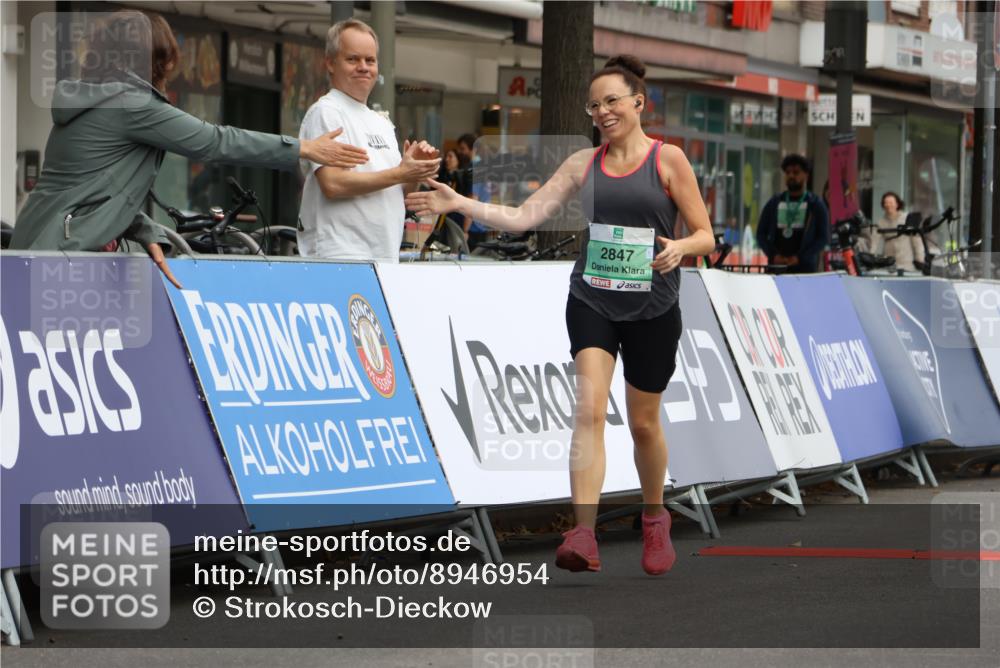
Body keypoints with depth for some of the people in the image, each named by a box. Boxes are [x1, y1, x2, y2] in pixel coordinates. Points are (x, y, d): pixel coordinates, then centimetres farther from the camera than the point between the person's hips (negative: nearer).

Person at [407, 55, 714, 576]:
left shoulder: (668, 160, -2)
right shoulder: (583, 164, 7)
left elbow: (705, 235, -1)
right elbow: (524, 216, 4)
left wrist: (679, 248, -23)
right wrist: (460, 204, -6)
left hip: (652, 308, -2)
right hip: (592, 301, 2)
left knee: (643, 422, 10)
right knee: (590, 406, -17)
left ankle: (654, 518, 37)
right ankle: (583, 534, -26)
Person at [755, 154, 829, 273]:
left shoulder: (815, 205, 8)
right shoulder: (774, 203, 17)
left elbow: (823, 238, 2)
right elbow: (761, 233, 15)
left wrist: (799, 257, -10)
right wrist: (773, 255, -4)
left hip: (804, 268, -3)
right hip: (776, 268, 3)